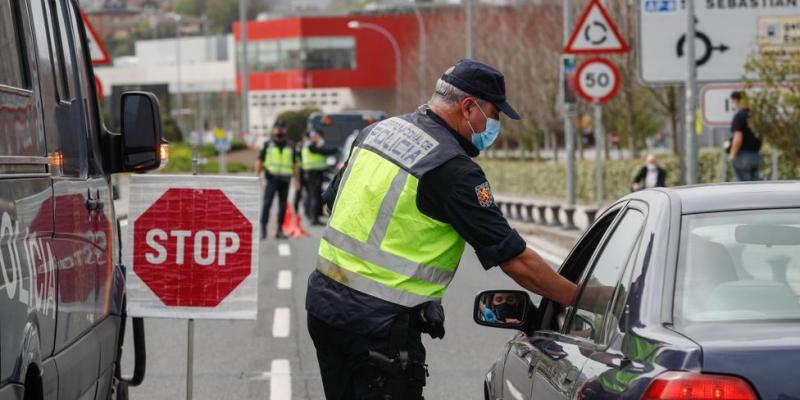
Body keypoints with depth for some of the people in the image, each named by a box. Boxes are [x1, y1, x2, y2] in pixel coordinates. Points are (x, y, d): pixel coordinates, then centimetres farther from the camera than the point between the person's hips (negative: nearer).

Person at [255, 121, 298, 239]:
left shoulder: (290, 146, 13)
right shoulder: (268, 144, 7)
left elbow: (294, 164, 18)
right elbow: (259, 161, 7)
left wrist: (297, 180, 12)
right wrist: (257, 176, -3)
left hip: (285, 179, 3)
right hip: (272, 178, -3)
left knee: (283, 205, 4)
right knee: (267, 203, -13)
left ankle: (280, 230, 11)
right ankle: (263, 228, -13)